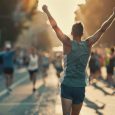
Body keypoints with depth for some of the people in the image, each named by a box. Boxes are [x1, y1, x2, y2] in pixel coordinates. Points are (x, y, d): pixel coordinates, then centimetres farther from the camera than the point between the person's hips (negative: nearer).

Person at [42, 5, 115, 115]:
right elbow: (102, 29, 4)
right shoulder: (88, 44, -2)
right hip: (80, 87, 3)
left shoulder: (68, 43, -9)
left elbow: (55, 26, -8)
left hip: (67, 86, -3)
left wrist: (47, 11, 1)